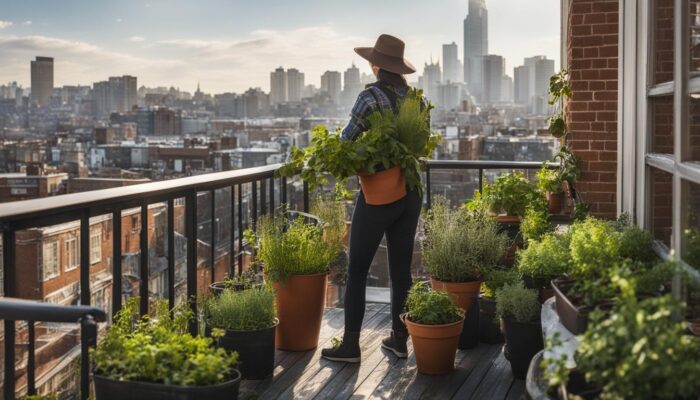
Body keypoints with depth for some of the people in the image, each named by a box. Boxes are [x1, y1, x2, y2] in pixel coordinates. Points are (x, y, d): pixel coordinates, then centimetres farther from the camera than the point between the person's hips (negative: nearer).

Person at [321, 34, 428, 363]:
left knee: (358, 268, 1)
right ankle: (399, 339, 18)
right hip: (411, 191, 6)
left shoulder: (372, 96, -12)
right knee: (401, 267, 12)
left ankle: (350, 344, 2)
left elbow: (348, 139, -11)